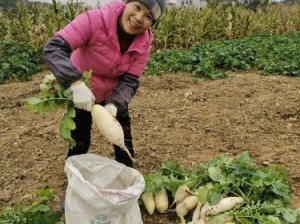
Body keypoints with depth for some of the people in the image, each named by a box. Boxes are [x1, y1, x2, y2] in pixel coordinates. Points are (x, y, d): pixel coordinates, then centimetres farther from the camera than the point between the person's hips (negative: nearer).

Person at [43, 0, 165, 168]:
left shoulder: (144, 43, -19)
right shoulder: (95, 20, -33)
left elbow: (130, 81, -19)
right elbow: (53, 48, -38)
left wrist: (114, 104, -39)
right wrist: (76, 84, -52)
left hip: (113, 94, 4)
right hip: (79, 92, -3)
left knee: (122, 133, 14)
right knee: (80, 141, 8)